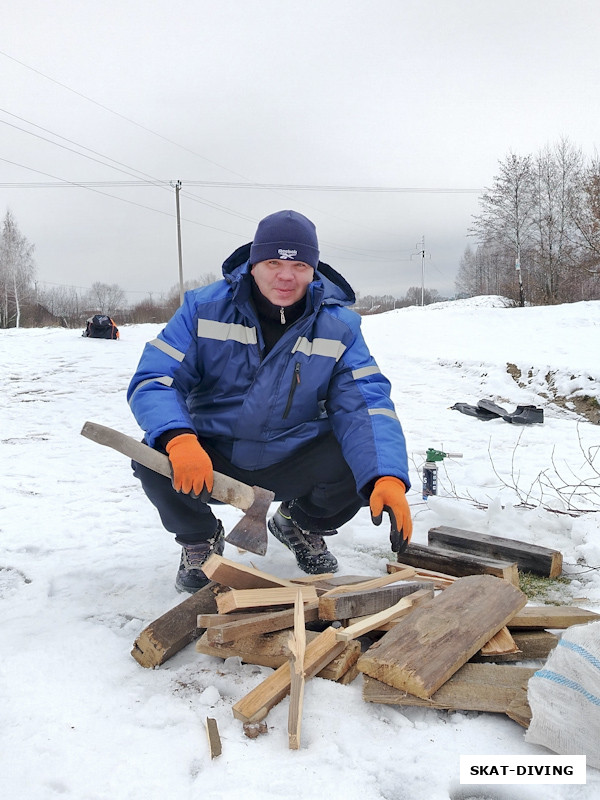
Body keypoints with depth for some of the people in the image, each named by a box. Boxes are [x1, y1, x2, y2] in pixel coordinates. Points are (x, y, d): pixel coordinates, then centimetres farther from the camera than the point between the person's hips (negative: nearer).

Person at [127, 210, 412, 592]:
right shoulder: (205, 308, -11)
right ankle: (200, 539, 7)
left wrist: (387, 478, -39)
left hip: (292, 464, 1)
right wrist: (179, 440, -39)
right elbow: (153, 381, -16)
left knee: (363, 462, -25)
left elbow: (366, 406, -18)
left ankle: (303, 524, 12)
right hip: (213, 458, 0)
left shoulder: (339, 327, -9)